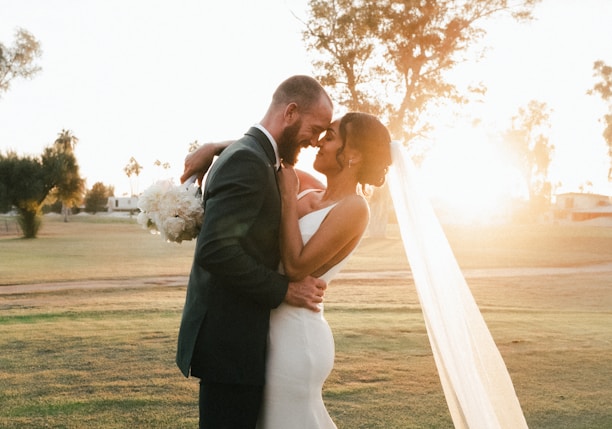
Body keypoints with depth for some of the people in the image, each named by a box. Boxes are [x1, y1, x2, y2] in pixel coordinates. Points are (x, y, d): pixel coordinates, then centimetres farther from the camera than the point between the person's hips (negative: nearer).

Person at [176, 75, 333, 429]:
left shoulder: (252, 158, 14)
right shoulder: (247, 161, -18)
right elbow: (215, 251, -28)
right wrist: (284, 290, -20)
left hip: (235, 334, 10)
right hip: (229, 338, -10)